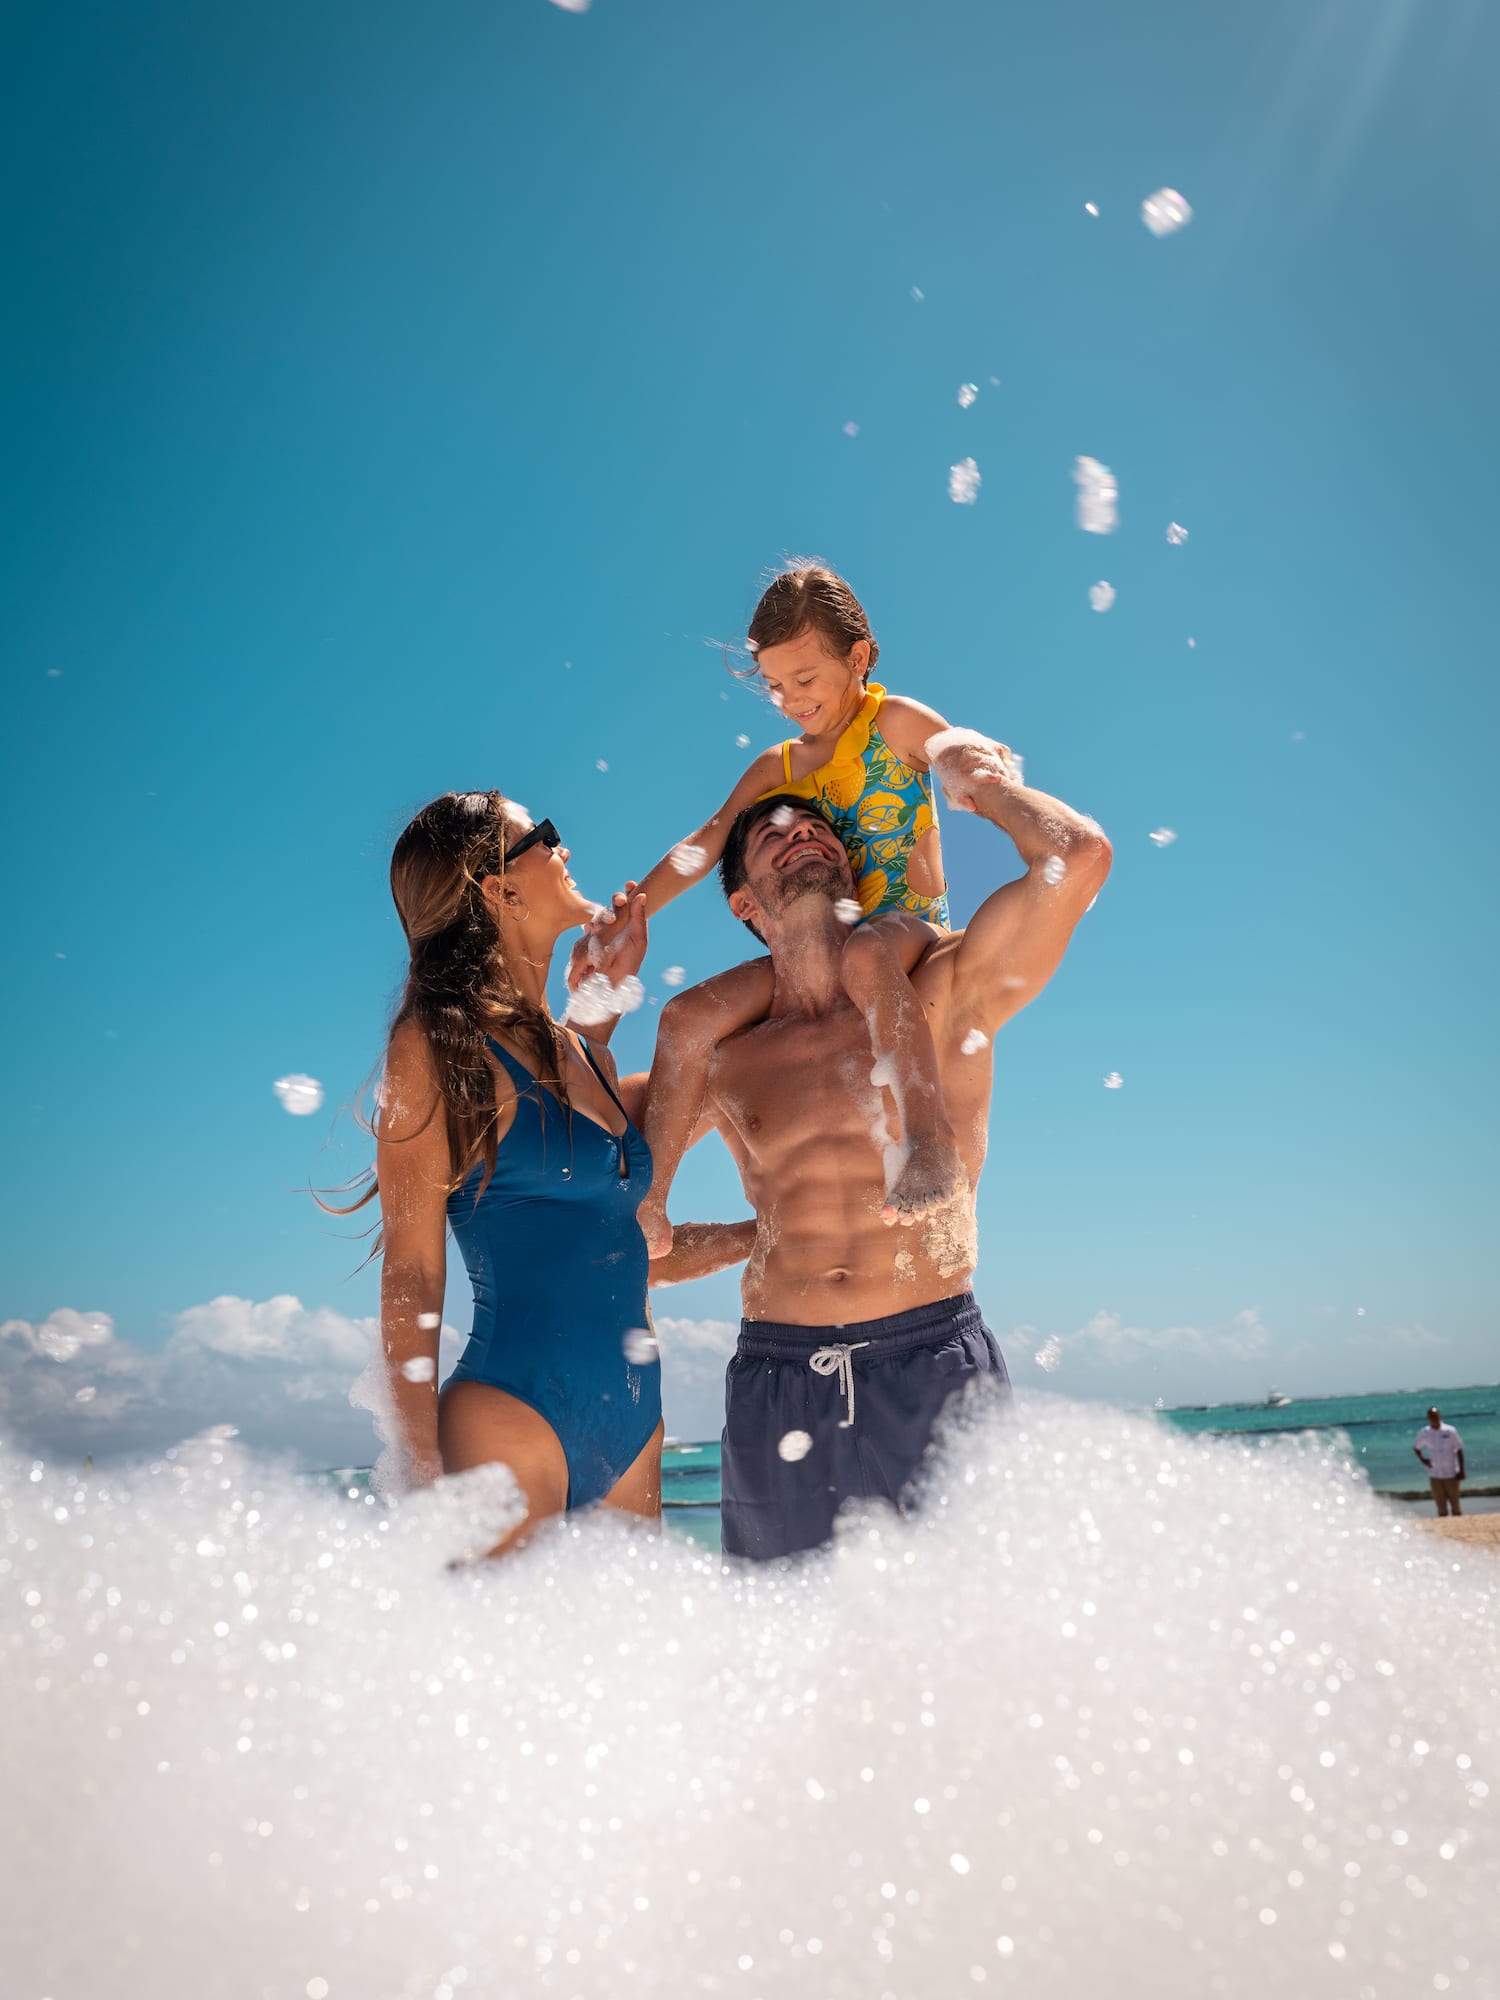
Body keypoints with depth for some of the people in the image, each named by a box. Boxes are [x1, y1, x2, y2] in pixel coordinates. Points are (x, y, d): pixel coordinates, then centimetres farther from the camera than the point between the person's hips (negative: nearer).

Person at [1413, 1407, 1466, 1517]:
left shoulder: (1450, 1431, -7)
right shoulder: (1424, 1433, 0)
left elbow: (1459, 1450, -3)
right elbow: (1416, 1448, 15)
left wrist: (1461, 1471, -5)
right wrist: (1422, 1460, -2)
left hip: (1451, 1473, -2)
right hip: (1434, 1474, 2)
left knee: (1455, 1503, 6)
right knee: (1440, 1506, 5)